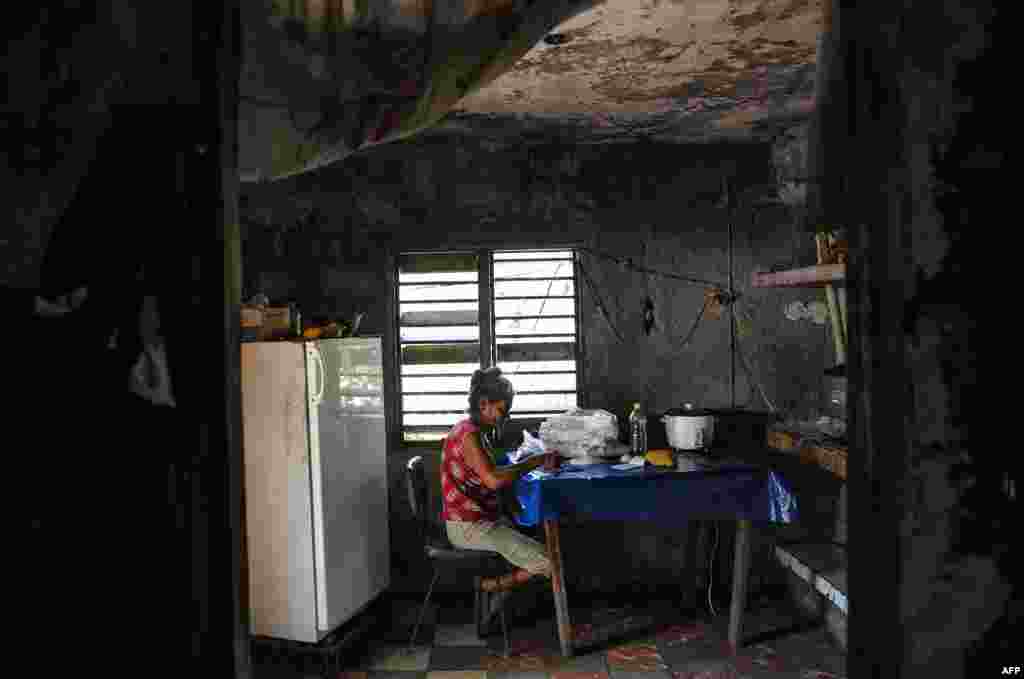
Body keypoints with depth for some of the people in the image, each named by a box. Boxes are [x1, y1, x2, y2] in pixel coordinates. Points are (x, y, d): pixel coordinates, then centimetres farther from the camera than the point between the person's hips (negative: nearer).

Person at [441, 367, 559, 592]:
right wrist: (533, 462, -19)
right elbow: (493, 480, -29)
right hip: (469, 527, -10)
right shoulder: (469, 434, -19)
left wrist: (532, 463, 4)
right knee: (549, 562, -12)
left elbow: (490, 476, 13)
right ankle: (493, 585, 6)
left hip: (478, 520, 10)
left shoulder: (468, 430, 13)